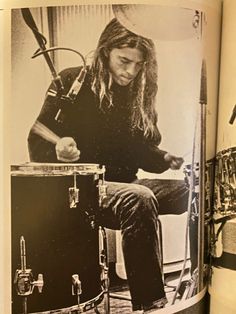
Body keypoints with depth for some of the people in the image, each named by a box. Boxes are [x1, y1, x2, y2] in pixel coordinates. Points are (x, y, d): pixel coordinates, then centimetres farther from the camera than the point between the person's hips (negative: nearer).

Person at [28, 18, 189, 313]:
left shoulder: (139, 94, 10)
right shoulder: (73, 83, -6)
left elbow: (143, 151, 14)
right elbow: (37, 144, -7)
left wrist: (167, 159, -7)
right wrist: (58, 150, -30)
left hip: (124, 183, 6)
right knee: (138, 199, -36)